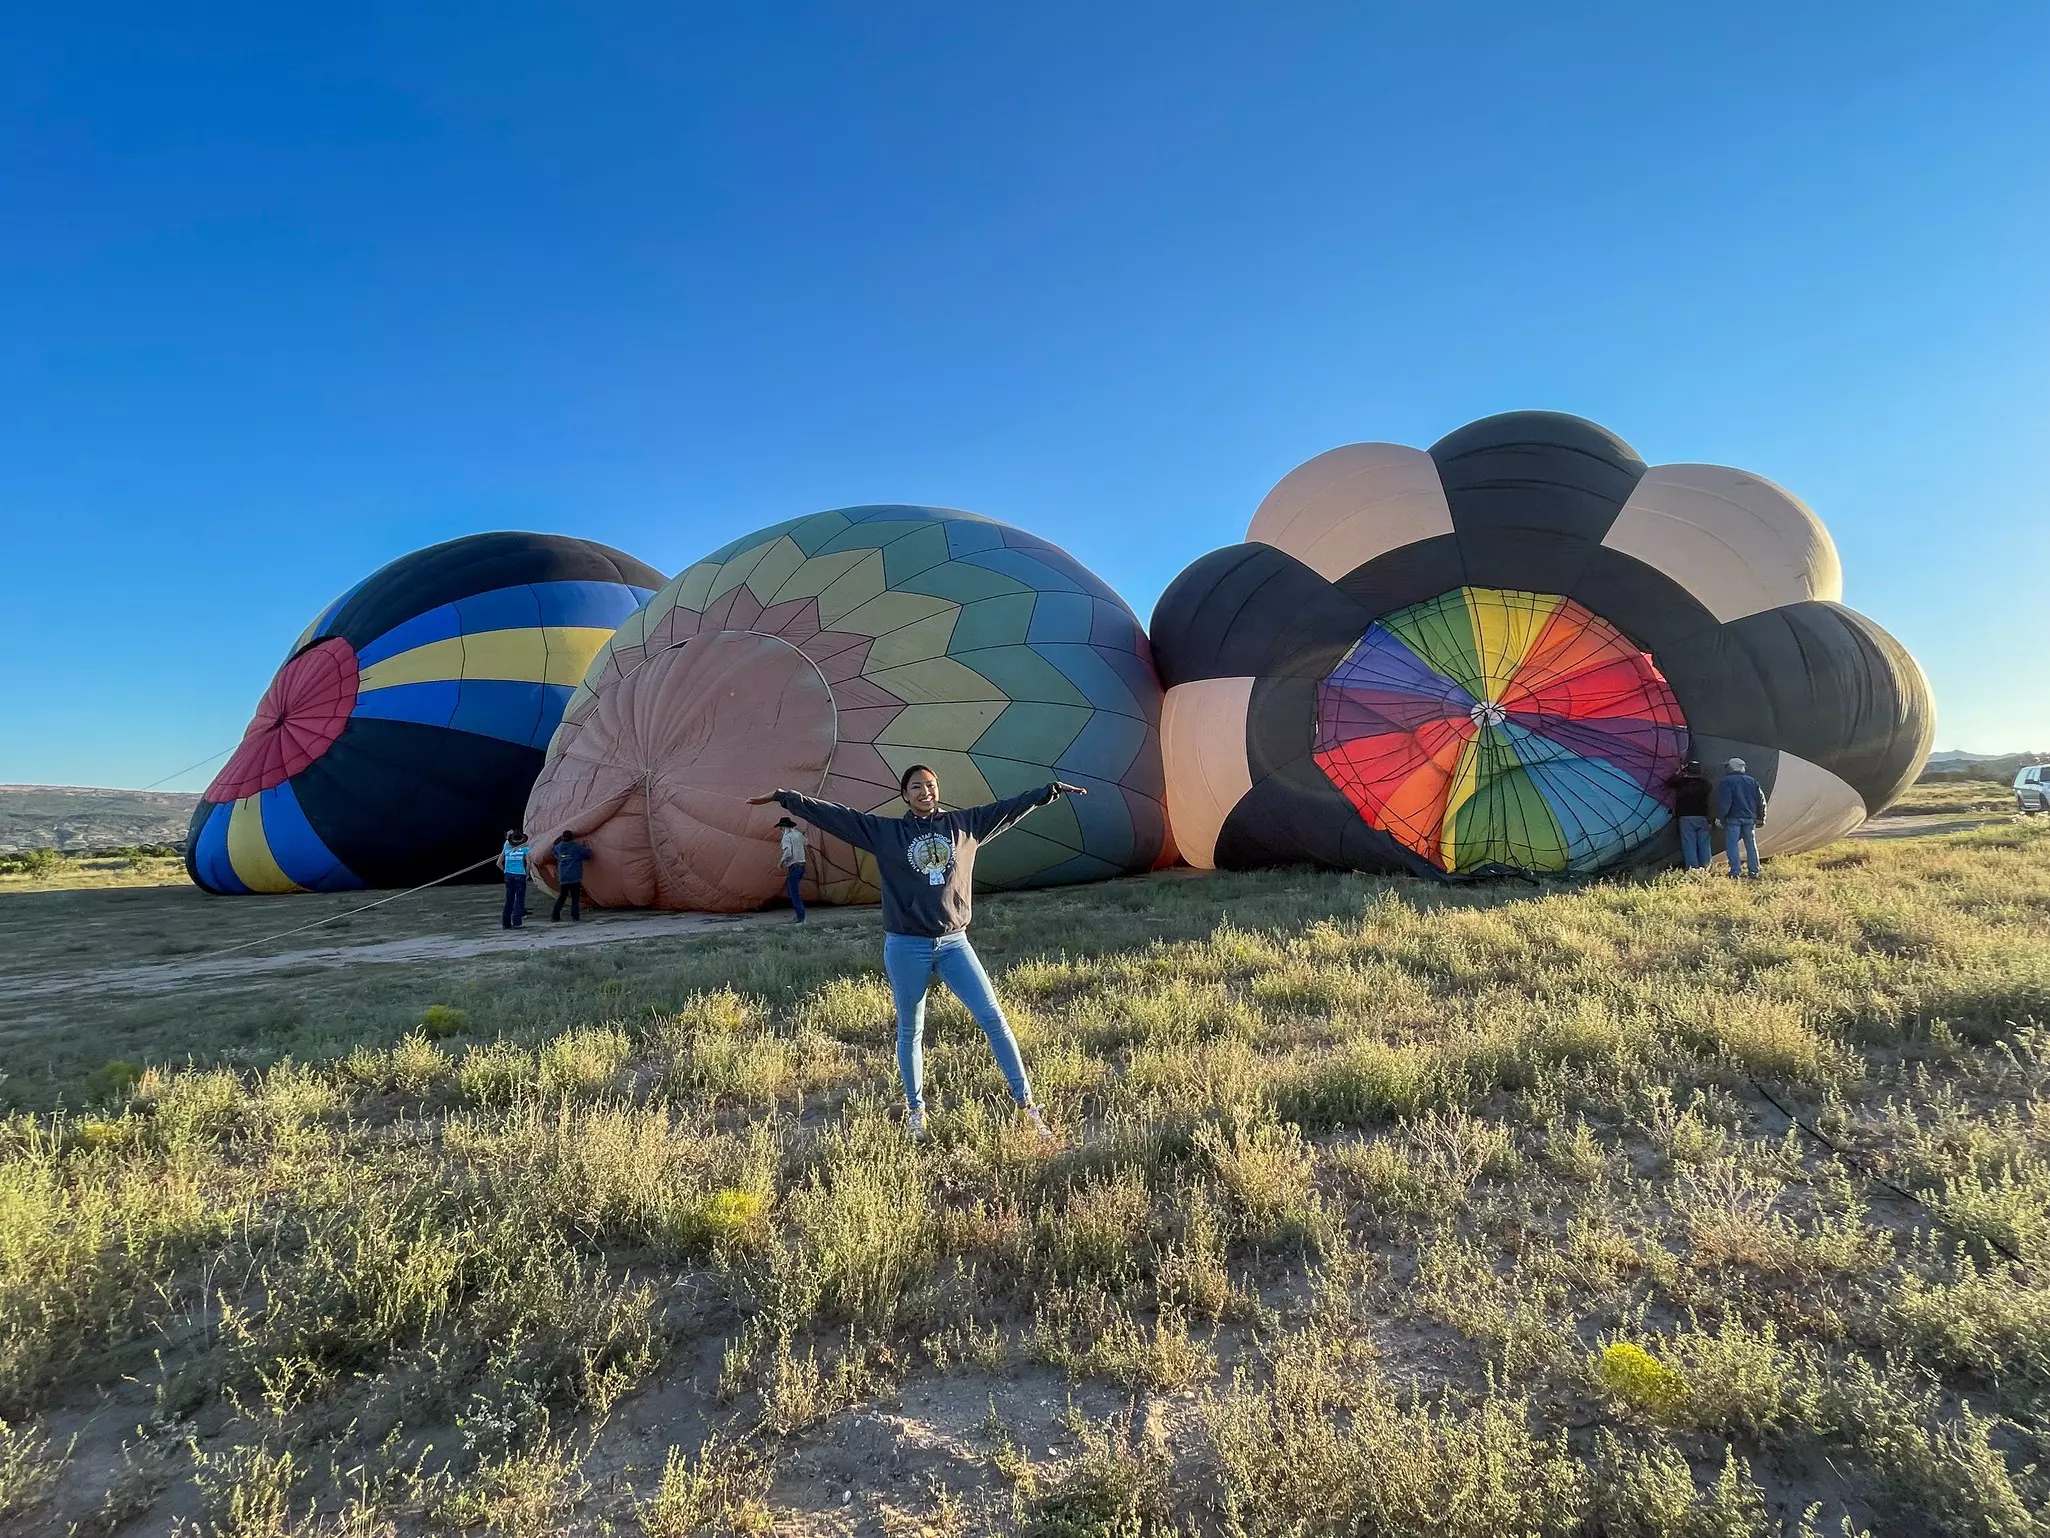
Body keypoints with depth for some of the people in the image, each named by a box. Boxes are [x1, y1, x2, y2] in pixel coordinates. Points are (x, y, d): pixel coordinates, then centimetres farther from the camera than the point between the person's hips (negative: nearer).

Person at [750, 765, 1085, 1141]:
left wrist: (1054, 789, 10)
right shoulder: (885, 831, 1)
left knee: (994, 1018, -2)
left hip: (954, 943, 2)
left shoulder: (964, 824, 6)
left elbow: (1011, 807, 9)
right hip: (906, 947, -1)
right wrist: (783, 797, -4)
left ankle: (1025, 1103, 7)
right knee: (910, 1032, 11)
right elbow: (833, 814, -1)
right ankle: (916, 1111, 28)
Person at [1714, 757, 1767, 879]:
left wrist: (1719, 817, -10)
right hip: (1750, 818, 6)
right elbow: (1761, 800, 13)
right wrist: (1760, 818, 19)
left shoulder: (1725, 782, -7)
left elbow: (1724, 801, -15)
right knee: (1751, 844, 12)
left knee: (1731, 845, -3)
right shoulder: (1752, 781, 11)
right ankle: (1754, 872, 14)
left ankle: (1735, 872, -9)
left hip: (1733, 818, -6)